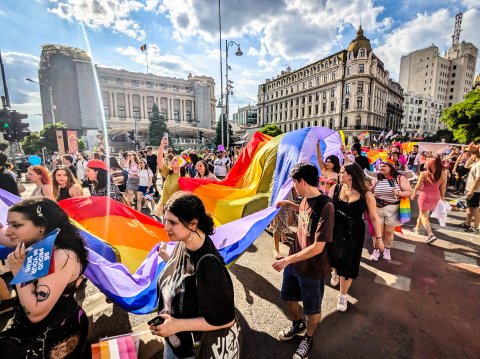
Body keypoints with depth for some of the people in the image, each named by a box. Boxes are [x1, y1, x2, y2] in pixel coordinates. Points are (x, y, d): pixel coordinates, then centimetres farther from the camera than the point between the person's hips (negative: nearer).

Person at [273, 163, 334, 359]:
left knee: (312, 309, 19)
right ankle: (297, 325, 54)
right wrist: (289, 204, 11)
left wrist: (287, 260, -23)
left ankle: (308, 337, 47)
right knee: (288, 297, 25)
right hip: (294, 260, 7)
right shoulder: (306, 200, -4)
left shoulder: (325, 206, -29)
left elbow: (317, 247, -28)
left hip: (312, 268, -7)